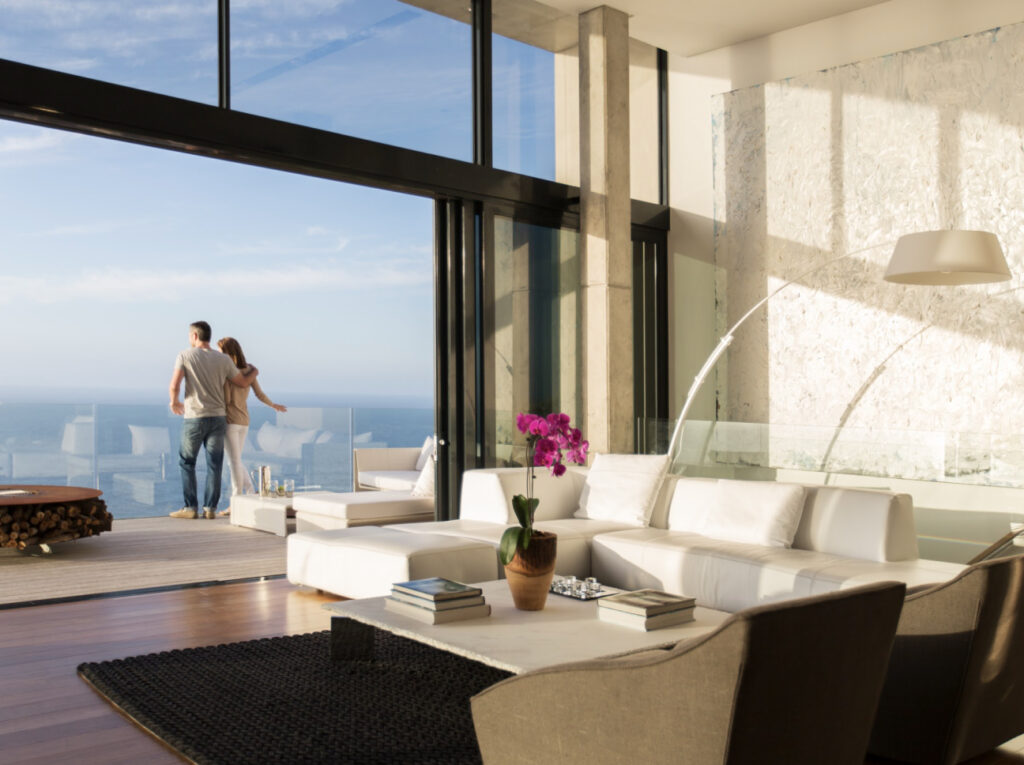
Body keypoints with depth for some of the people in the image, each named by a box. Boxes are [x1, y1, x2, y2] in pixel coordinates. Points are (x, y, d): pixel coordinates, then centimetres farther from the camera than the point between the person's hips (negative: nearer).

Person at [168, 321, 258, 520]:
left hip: (194, 418, -2)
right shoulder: (223, 360, 3)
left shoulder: (184, 356, -5)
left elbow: (174, 385, -13)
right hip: (218, 417, 3)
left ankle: (191, 507, 7)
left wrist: (174, 401, 8)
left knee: (186, 462, 10)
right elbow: (243, 382, 12)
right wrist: (254, 372, 34)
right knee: (214, 464, 7)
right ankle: (210, 508, 6)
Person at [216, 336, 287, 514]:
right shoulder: (248, 369, 6)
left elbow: (226, 398, -17)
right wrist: (274, 405, 24)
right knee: (235, 461, 17)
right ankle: (250, 494, 9)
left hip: (229, 420, -7)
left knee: (234, 461, -4)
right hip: (244, 421, 7)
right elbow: (260, 394, 8)